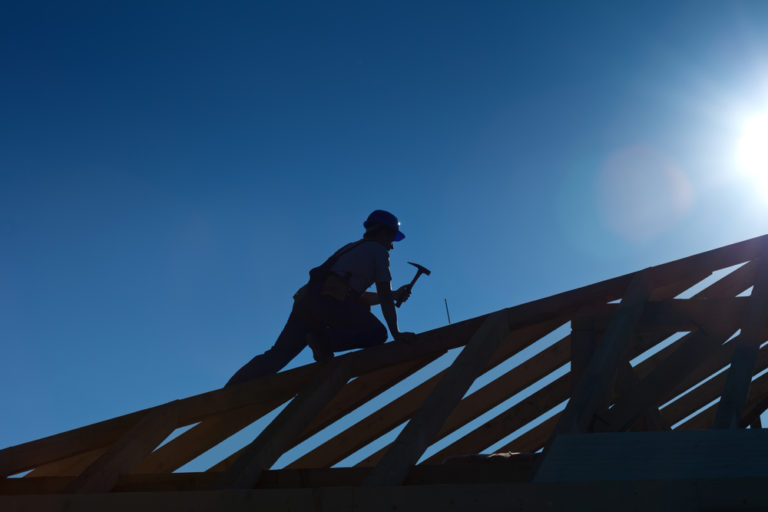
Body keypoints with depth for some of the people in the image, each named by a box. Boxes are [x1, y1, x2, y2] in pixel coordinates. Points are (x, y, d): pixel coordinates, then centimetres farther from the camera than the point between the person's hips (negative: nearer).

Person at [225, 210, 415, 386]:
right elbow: (385, 297, 6)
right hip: (330, 298, -8)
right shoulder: (378, 250, 14)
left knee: (277, 355, 2)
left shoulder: (351, 248, 37)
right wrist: (396, 333, 7)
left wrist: (394, 295, 45)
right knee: (377, 332, 1)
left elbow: (357, 297, 42)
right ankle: (326, 340, -18)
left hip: (306, 295, 8)